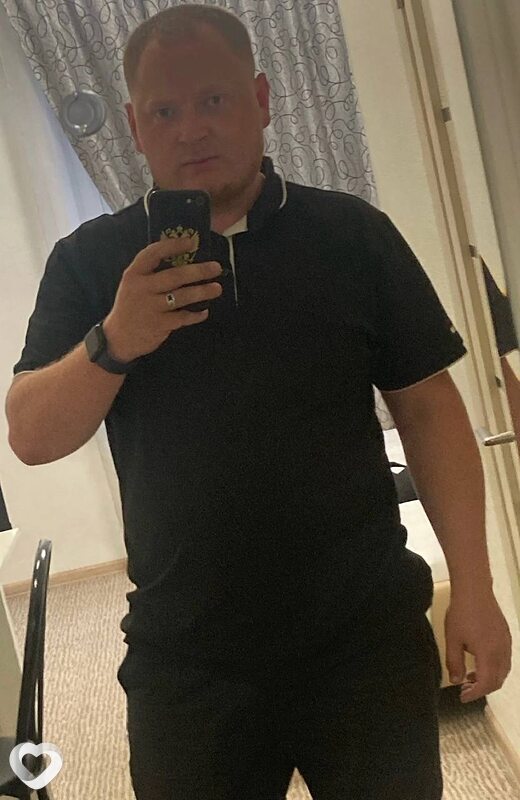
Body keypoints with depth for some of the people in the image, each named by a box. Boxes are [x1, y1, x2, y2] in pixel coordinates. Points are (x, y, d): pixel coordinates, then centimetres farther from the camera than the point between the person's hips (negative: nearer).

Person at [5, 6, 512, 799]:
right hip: (183, 660, 1)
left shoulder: (354, 234, 0)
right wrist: (114, 342, -22)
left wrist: (472, 587, -3)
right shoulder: (89, 261, 1)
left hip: (369, 636, 0)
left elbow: (428, 409, 1)